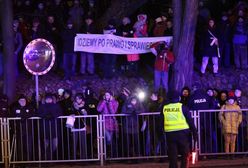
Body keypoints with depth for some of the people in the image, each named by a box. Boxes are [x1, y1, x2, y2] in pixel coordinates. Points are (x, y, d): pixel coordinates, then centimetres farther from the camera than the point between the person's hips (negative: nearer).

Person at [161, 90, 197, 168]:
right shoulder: (182, 107, -2)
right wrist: (194, 133, 3)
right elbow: (190, 121, -1)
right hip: (182, 133, -2)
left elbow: (161, 122, 8)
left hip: (170, 134, 2)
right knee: (185, 154, 7)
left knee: (172, 156, 7)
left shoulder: (164, 108, 5)